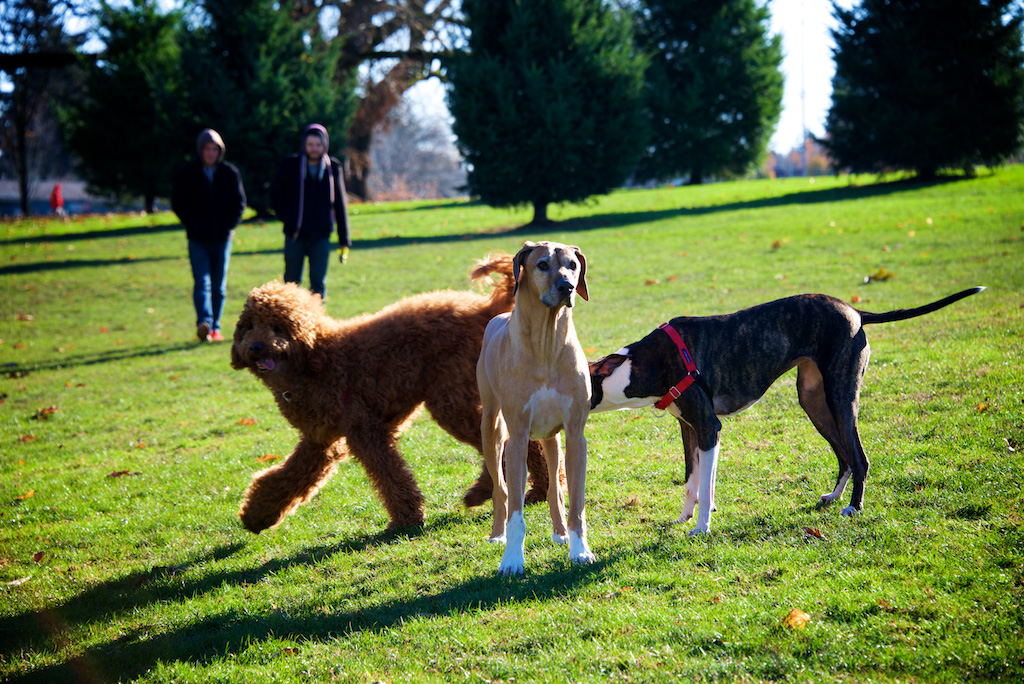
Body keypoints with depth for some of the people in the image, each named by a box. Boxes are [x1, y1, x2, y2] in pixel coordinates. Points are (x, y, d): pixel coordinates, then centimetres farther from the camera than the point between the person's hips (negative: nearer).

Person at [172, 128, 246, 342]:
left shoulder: (230, 173, 4)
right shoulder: (187, 173, -1)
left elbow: (239, 201, 10)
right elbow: (177, 202, 3)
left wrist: (230, 225, -1)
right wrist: (191, 224, -5)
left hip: (222, 237, 2)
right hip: (198, 238, -2)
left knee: (219, 286, 7)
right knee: (202, 282, -15)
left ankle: (215, 328, 15)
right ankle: (204, 322, -29)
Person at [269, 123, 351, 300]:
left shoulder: (333, 168, 4)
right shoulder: (289, 165, 1)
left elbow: (340, 205, 6)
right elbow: (275, 196, 8)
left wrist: (344, 241, 3)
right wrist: (288, 219, -6)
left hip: (321, 237, 0)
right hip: (295, 236, 0)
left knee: (318, 284, -3)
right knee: (291, 283, 5)